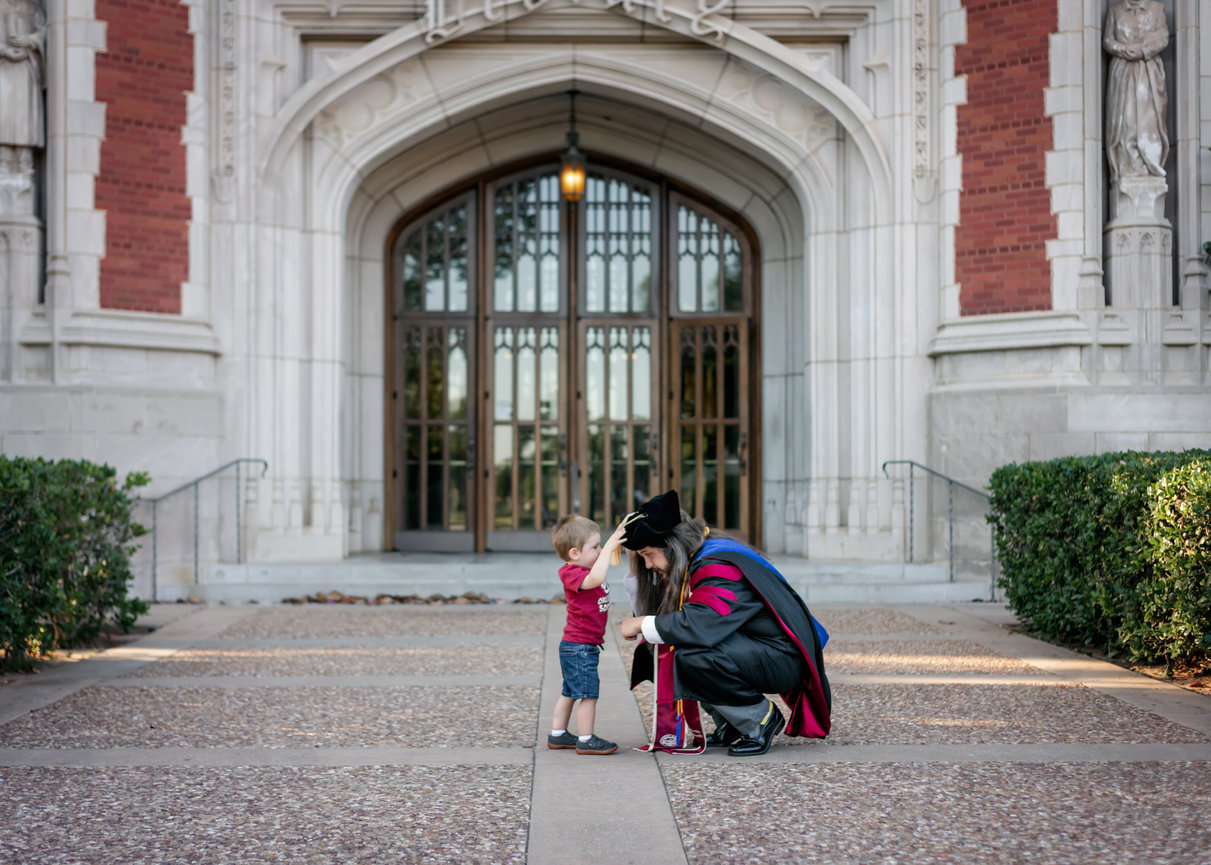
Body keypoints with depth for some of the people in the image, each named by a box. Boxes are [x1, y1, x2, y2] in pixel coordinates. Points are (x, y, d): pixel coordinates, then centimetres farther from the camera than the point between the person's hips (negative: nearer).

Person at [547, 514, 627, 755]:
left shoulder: (583, 569, 10)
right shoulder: (572, 573, -20)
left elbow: (608, 550, 21)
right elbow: (595, 579, -40)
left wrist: (620, 535, 4)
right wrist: (608, 549, -36)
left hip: (574, 647, 10)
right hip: (579, 647, -10)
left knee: (570, 693, 17)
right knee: (588, 694, -5)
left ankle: (557, 735, 26)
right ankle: (586, 740, 2)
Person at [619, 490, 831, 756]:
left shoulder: (719, 568, -23)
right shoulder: (698, 561, 7)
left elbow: (699, 625, -37)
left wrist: (643, 625, -22)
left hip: (784, 658, -10)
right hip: (749, 647, 10)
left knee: (692, 657, -30)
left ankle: (761, 719, -8)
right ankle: (730, 726, 10)